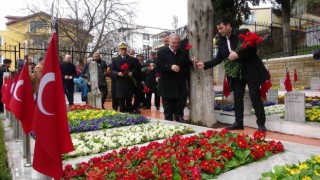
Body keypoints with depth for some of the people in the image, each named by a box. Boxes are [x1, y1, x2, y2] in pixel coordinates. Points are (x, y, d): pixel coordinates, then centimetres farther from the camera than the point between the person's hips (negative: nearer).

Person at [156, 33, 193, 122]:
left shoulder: (182, 53, 11)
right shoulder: (162, 52, -4)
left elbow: (187, 64, 9)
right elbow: (159, 66, -14)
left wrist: (192, 62, -13)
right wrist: (171, 67, -28)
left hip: (180, 85, 4)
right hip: (167, 86, -3)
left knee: (180, 105, 8)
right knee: (168, 109, 8)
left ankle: (179, 118, 25)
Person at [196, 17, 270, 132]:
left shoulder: (243, 33, -9)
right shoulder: (221, 41, 6)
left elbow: (253, 49, -13)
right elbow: (218, 58, 6)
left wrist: (238, 55, -23)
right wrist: (205, 64, -4)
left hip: (250, 70, -5)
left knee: (255, 96, -2)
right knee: (237, 98, 8)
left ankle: (261, 123, 7)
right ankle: (238, 122, 16)